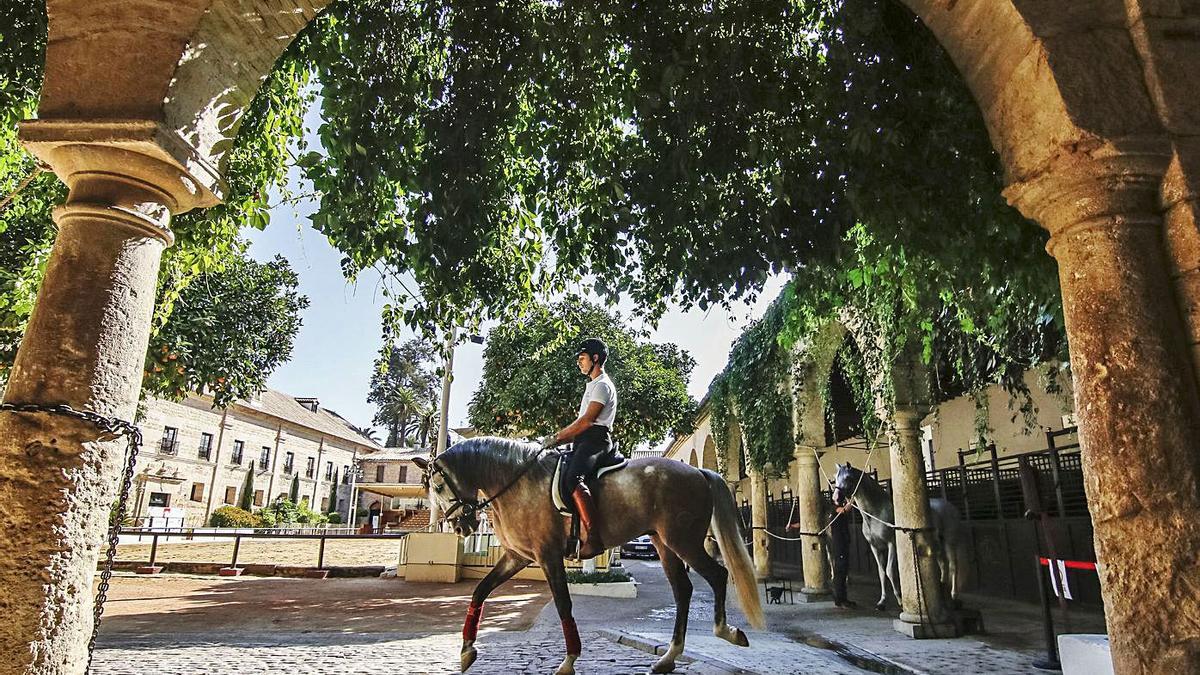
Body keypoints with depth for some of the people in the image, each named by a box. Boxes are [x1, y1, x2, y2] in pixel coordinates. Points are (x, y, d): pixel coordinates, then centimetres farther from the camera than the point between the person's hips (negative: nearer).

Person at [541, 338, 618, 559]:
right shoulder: (593, 385, 28)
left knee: (571, 479, -32)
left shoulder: (602, 385, -4)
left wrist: (558, 437, -13)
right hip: (585, 441, 11)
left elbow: (587, 420, -14)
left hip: (595, 439, -11)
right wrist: (559, 435, 17)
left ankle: (592, 538, -38)